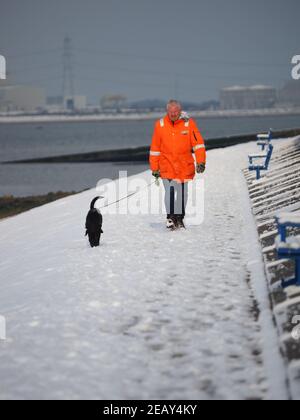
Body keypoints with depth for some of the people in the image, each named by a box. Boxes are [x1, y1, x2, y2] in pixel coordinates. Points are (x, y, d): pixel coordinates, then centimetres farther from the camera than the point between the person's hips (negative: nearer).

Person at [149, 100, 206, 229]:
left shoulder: (189, 123, -5)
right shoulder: (160, 125, -2)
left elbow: (198, 143, -6)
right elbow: (155, 148, 4)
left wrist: (200, 161, -16)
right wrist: (154, 168, 5)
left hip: (185, 165, 1)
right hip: (167, 164, -1)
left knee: (182, 192, 9)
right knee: (170, 190, -13)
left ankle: (179, 217, 24)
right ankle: (170, 217, -2)